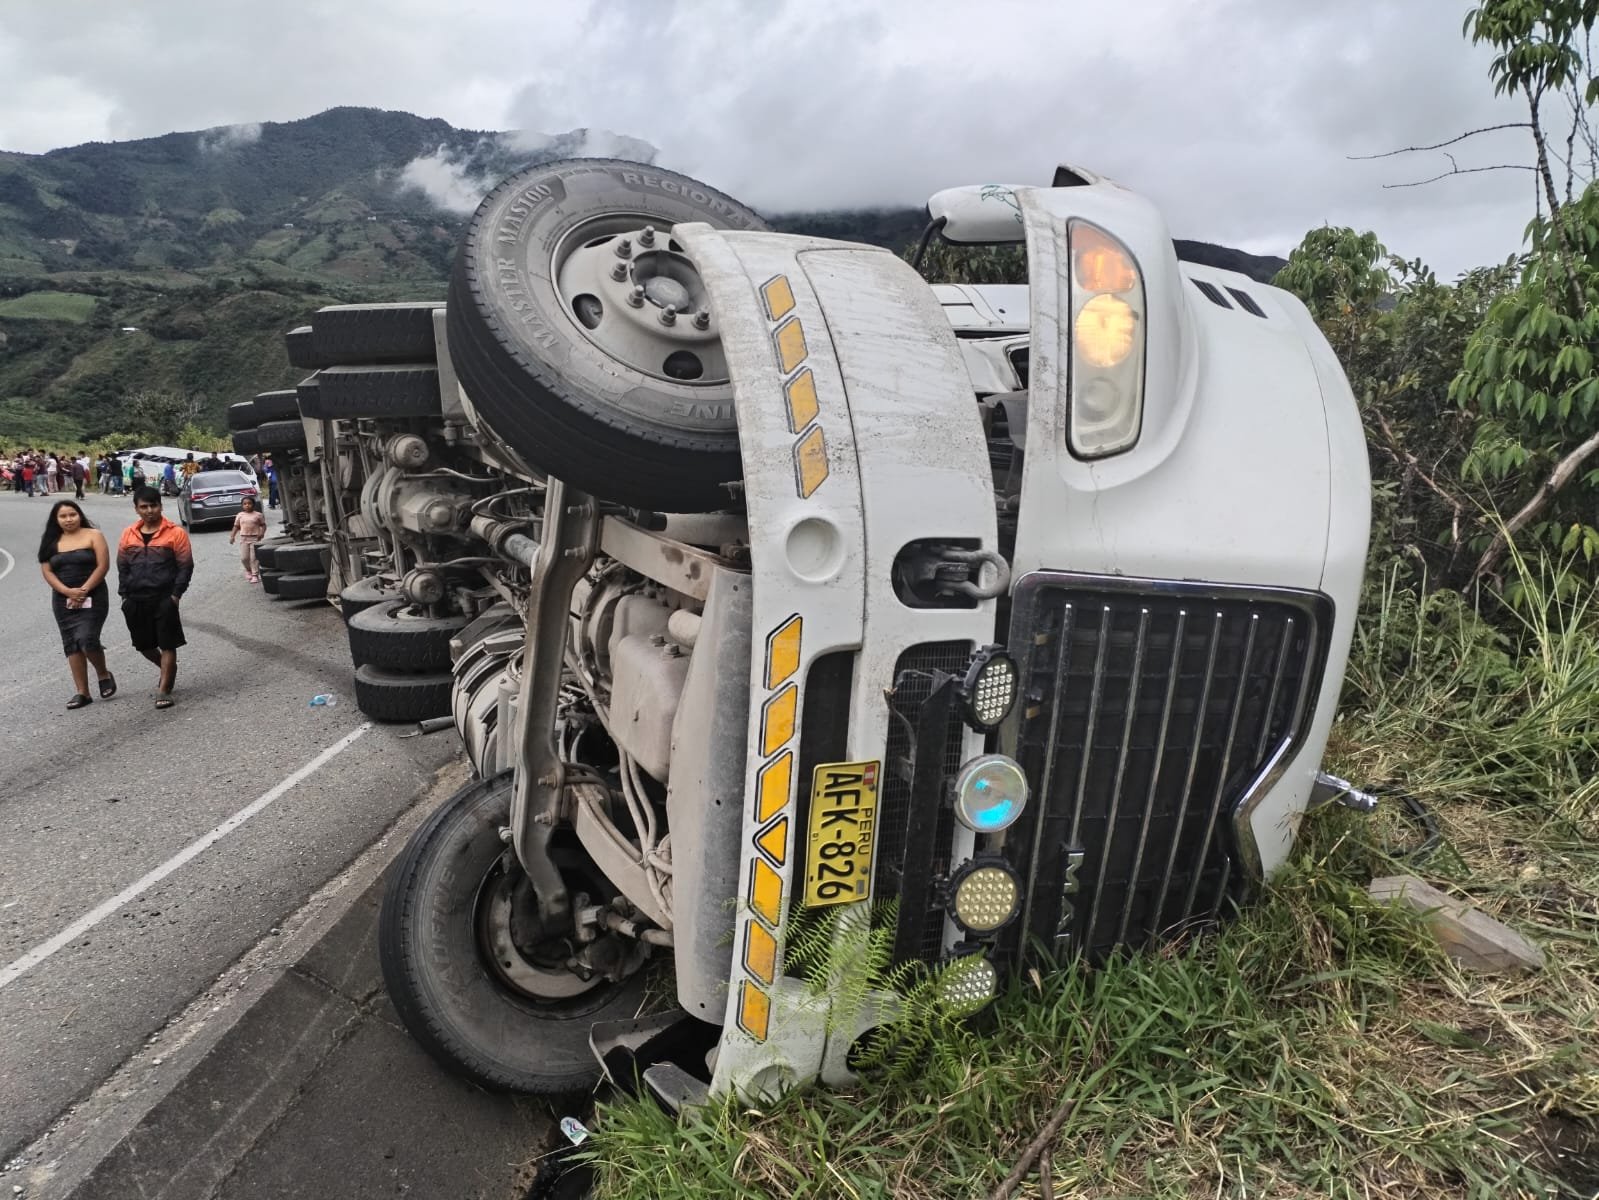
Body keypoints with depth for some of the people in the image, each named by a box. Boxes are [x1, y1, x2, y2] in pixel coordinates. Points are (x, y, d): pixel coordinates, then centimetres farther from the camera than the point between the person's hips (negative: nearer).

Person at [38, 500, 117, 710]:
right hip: (63, 600, 4)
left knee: (87, 640, -16)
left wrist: (83, 590, -15)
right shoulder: (51, 542, 9)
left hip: (92, 597, -4)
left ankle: (104, 674, 11)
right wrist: (68, 592, -13)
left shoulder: (93, 535, -1)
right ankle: (82, 692, 9)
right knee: (71, 645, 4)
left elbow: (103, 565, -9)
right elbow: (47, 571, 3)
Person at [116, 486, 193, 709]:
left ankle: (163, 691, 5)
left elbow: (185, 566, -5)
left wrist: (175, 594, -11)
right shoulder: (128, 534, 8)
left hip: (164, 599, -5)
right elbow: (122, 567, 13)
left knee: (167, 645, -2)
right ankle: (168, 670, 39)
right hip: (136, 600, 5)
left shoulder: (175, 533, -5)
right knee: (143, 644, 14)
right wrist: (125, 595, 5)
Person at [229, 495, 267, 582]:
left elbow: (263, 525, 3)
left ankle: (255, 575, 1)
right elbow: (236, 526, 12)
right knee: (244, 558, 3)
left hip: (255, 538, -3)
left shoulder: (258, 515, 0)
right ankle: (248, 570, 30)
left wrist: (262, 533, -14)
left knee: (254, 557, -6)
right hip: (243, 538, 3)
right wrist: (232, 536, 4)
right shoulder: (240, 515, 8)